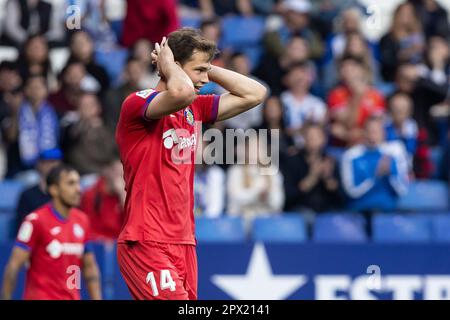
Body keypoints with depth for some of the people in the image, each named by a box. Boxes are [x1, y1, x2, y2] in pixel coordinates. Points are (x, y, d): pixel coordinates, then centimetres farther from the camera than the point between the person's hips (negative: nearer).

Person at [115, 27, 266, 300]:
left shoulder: (194, 110, 15)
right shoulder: (137, 104, -10)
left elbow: (255, 94, 18)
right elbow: (182, 92, -31)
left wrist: (208, 68, 10)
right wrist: (168, 65, -11)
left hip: (184, 243, 8)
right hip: (147, 244, -8)